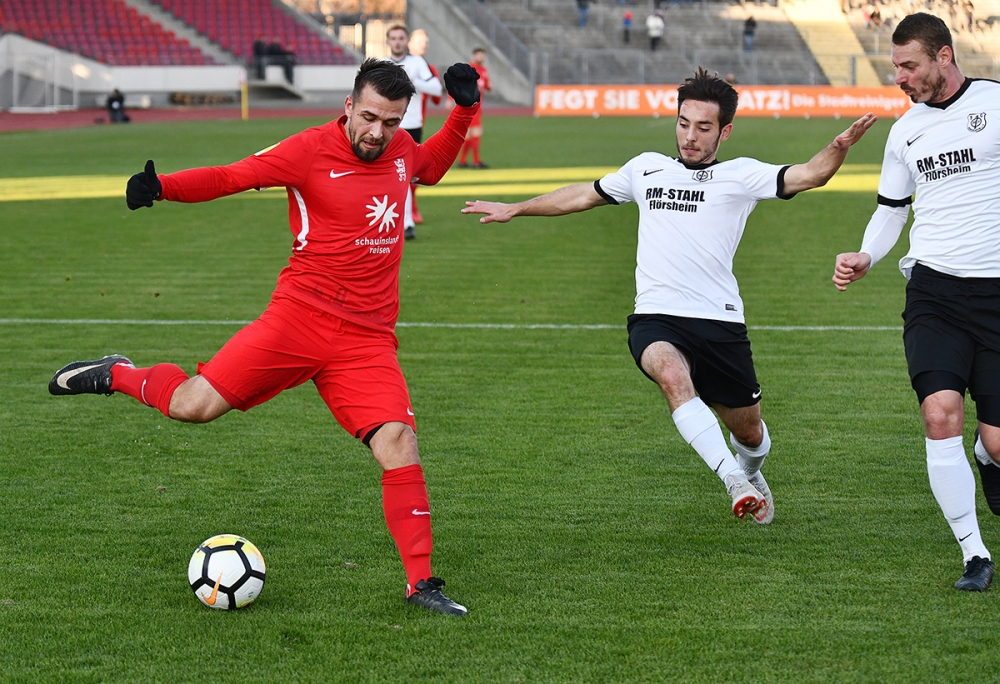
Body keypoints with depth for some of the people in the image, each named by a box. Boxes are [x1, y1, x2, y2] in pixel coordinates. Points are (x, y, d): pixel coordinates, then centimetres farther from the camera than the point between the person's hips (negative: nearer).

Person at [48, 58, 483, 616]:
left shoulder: (400, 150, 11)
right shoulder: (310, 150, -7)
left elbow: (432, 165, 35)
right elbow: (229, 177, -4)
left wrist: (464, 109, 21)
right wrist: (162, 186, -20)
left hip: (368, 340, 4)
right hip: (299, 317, -4)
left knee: (400, 448, -12)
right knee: (193, 405, -12)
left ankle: (421, 583, -1)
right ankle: (119, 376, 21)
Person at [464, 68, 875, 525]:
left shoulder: (740, 176, 4)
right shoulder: (646, 168, 15)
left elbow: (807, 175, -11)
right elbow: (583, 196, 29)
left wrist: (840, 146, -32)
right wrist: (514, 210, 33)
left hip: (720, 322, -1)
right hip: (655, 320, 1)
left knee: (748, 430, 12)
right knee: (673, 374, -35)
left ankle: (750, 474, 49)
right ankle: (732, 480, -34)